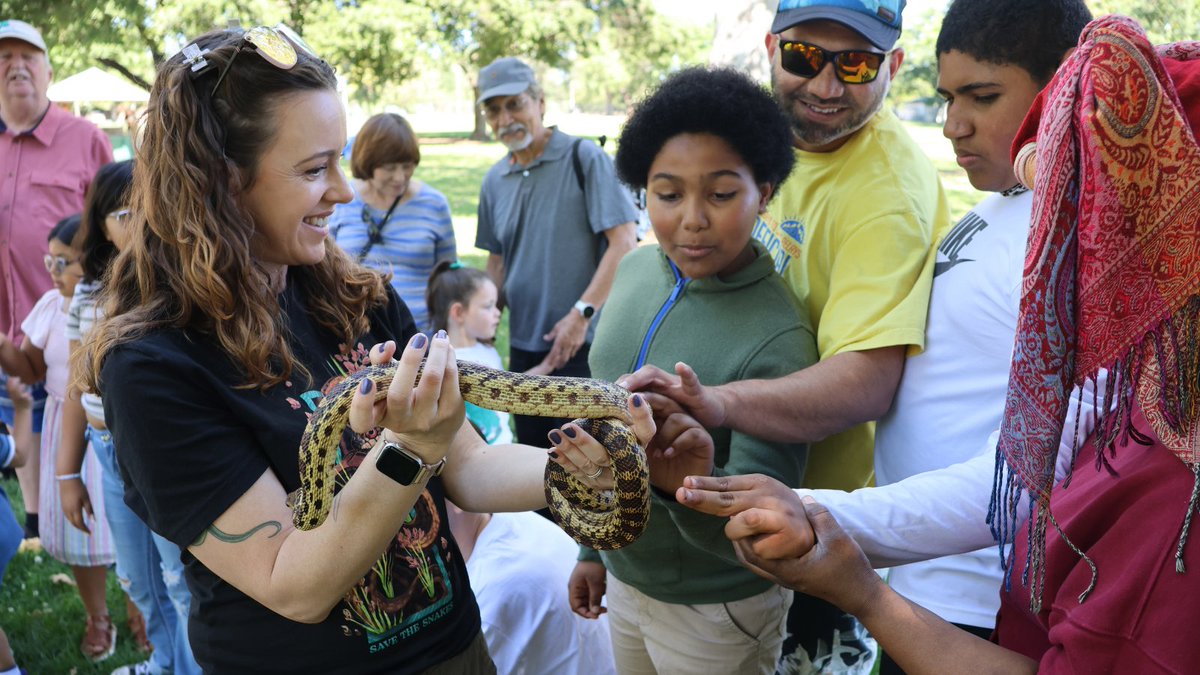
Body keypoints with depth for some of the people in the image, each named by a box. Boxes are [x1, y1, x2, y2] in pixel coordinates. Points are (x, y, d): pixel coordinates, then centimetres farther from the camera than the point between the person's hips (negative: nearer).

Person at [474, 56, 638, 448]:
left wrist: (581, 313, -18)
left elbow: (624, 242, -13)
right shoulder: (495, 181, 10)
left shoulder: (584, 158, -8)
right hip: (522, 346, 6)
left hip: (584, 342, -6)